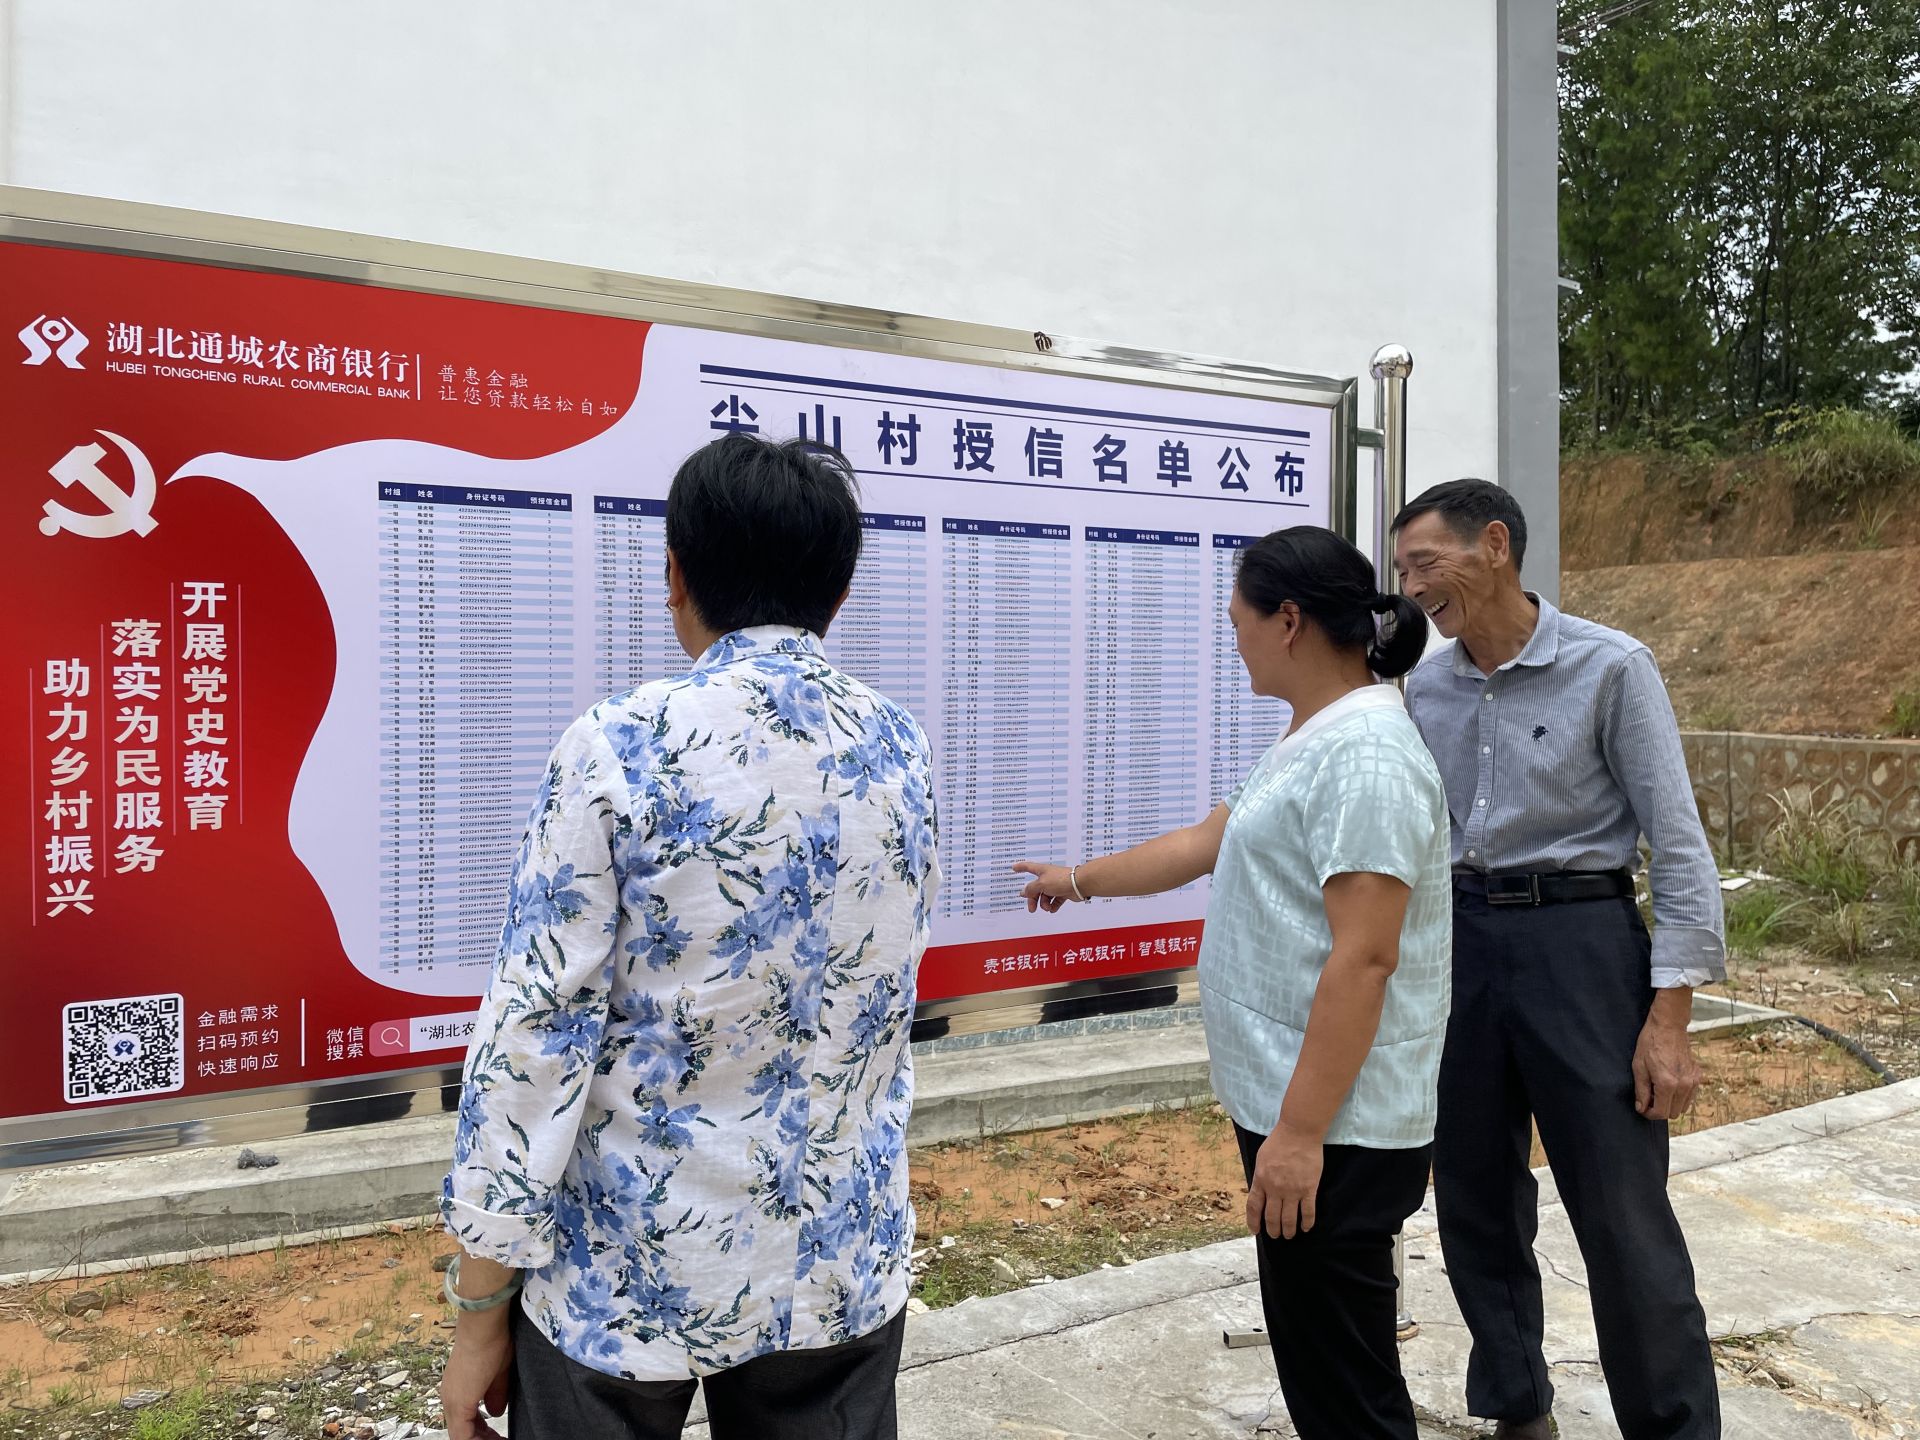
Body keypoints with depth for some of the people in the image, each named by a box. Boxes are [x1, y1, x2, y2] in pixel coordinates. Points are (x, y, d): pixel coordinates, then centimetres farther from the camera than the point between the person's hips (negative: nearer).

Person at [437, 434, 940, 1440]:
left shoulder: (620, 748, -16)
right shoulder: (901, 752, -1)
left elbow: (536, 1028, -16)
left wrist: (480, 1311, -7)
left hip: (632, 1275, -4)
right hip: (844, 1269, 4)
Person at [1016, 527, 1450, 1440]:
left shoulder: (1365, 753, -19)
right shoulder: (1312, 741, 14)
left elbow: (1364, 959, -24)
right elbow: (1205, 844, 26)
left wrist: (1301, 1131, -23)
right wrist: (1080, 880, 35)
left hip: (1333, 1126, -10)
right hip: (1287, 1106, 10)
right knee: (1314, 1362, 20)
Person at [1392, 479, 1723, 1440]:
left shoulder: (1609, 668, -9)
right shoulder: (1425, 688, 6)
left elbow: (1679, 845, -8)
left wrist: (1669, 1015, -13)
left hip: (1578, 938, -5)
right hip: (1458, 940, 5)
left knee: (1626, 1224, -2)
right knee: (1475, 1205, 13)